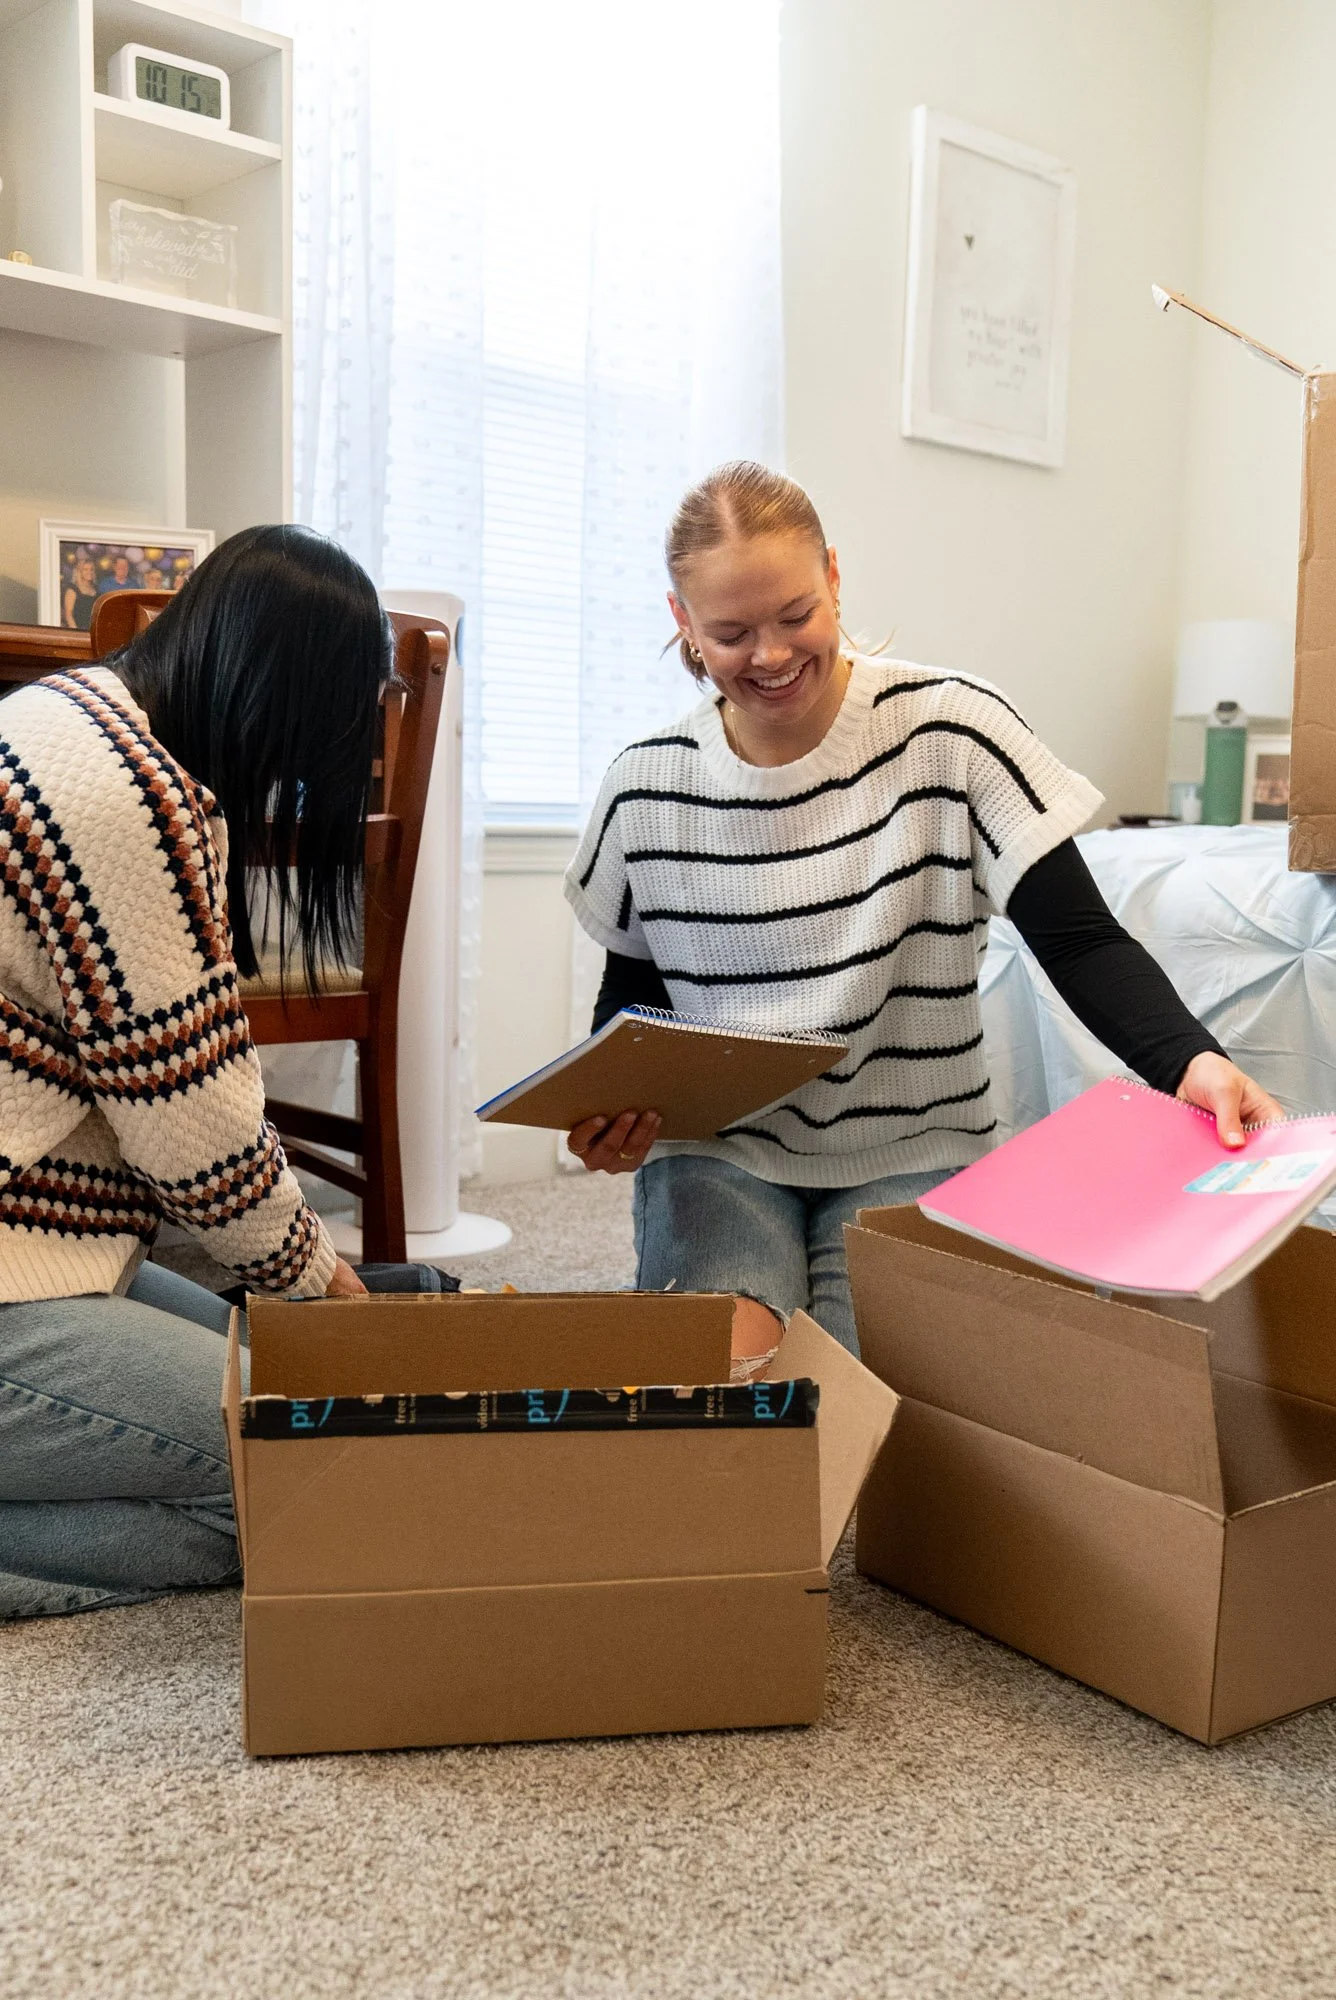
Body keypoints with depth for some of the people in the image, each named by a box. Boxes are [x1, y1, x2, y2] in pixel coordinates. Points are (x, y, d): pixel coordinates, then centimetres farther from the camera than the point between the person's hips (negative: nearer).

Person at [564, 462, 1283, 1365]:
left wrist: (1192, 1061, -32)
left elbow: (1080, 940, -13)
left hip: (913, 1153, -1)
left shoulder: (952, 728, -9)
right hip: (719, 1151, 1)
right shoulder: (647, 788, -1)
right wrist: (608, 1110, -8)